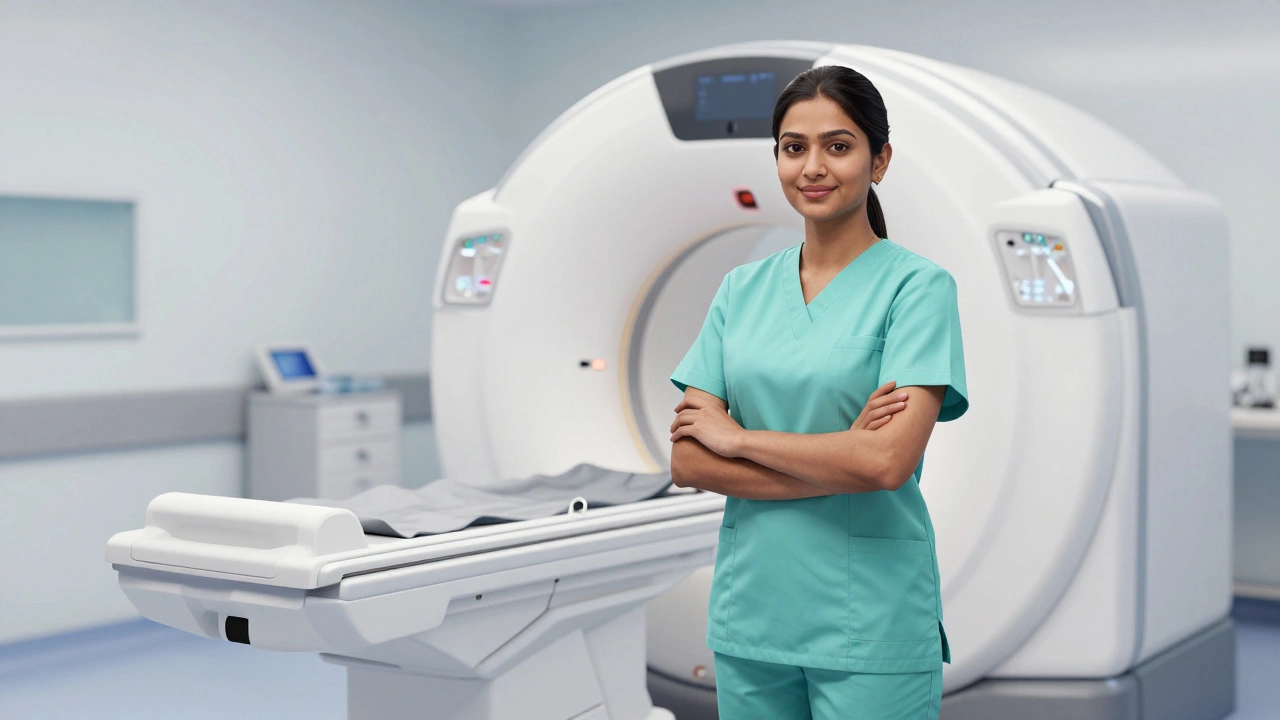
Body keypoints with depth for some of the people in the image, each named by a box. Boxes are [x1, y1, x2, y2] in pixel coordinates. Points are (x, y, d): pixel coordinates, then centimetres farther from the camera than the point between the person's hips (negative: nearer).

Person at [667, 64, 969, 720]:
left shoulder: (918, 284, -7)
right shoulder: (742, 289, 7)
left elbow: (889, 461, -19)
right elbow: (687, 461, -1)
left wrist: (737, 438, -9)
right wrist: (838, 461, -13)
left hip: (869, 626, -4)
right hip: (749, 611, 4)